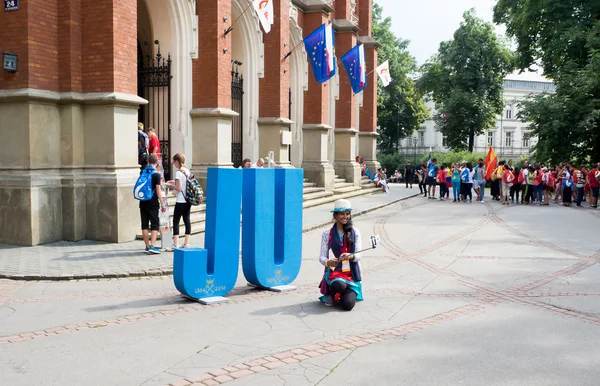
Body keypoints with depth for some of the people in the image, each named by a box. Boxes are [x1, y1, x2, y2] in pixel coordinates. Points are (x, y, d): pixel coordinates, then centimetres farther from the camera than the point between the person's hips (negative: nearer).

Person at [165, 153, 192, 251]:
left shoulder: (178, 172, -14)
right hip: (188, 200, 8)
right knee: (187, 220, 10)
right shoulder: (187, 171, 9)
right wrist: (174, 182, 18)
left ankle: (175, 245, -4)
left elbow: (179, 188, -17)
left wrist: (171, 185, -1)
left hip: (181, 201, -8)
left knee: (176, 221, -2)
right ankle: (186, 243, 14)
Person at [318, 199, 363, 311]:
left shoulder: (355, 233, 7)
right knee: (339, 285, -37)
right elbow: (322, 256, 0)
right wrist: (328, 262, -25)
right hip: (334, 272, -1)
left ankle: (348, 294, 18)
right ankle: (331, 295, 1)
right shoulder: (327, 234, 5)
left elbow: (358, 255, -2)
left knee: (347, 305, -20)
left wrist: (350, 256, -27)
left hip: (351, 274, 1)